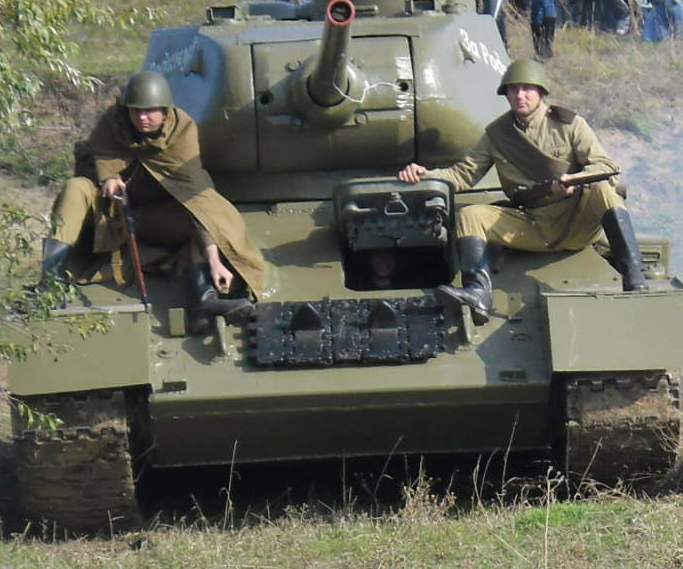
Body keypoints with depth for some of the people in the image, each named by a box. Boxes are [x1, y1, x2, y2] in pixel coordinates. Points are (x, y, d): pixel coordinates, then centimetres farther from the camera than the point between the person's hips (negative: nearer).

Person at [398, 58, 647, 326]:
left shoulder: (568, 123, 2)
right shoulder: (497, 134, 11)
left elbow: (604, 166, -5)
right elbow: (464, 173, 13)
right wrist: (426, 174, -5)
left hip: (576, 223, -3)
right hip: (531, 229, 3)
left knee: (602, 190, -33)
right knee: (469, 215, -16)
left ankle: (635, 282, -40)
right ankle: (479, 294, -39)